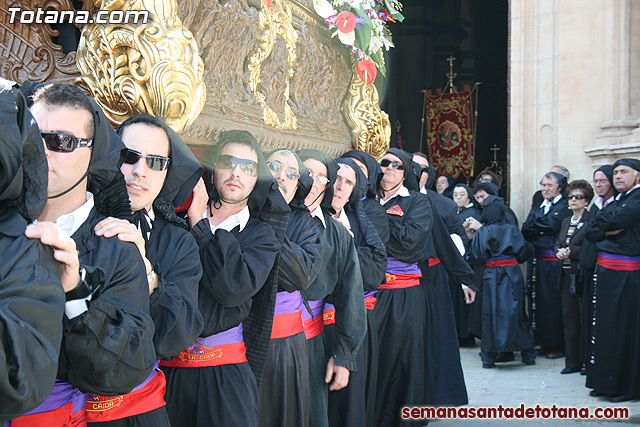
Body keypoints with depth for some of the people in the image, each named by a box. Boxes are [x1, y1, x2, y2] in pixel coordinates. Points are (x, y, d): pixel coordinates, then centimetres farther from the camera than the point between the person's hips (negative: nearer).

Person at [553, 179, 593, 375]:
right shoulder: (566, 221, 17)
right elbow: (557, 243, 19)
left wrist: (571, 252, -16)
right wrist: (559, 252, -2)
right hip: (567, 275, 8)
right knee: (569, 317, 9)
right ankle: (572, 361, 17)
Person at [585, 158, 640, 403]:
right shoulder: (616, 200, 18)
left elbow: (617, 218, -23)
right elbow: (591, 232, 10)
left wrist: (603, 223, -1)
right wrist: (608, 230, -10)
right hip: (605, 270, 8)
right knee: (605, 325, 10)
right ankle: (605, 381, 20)